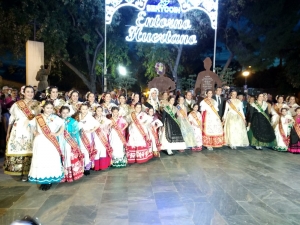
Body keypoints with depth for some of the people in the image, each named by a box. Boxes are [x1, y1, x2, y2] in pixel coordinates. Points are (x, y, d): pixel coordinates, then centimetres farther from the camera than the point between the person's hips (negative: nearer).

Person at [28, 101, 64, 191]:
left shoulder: (55, 118, -1)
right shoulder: (37, 118, 5)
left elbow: (63, 125, 2)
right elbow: (31, 125, 19)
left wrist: (57, 134, -5)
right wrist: (34, 133, 5)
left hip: (51, 142, -2)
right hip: (40, 142, 2)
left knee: (51, 160, 0)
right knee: (40, 160, 6)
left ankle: (50, 180, 11)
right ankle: (42, 179, 19)